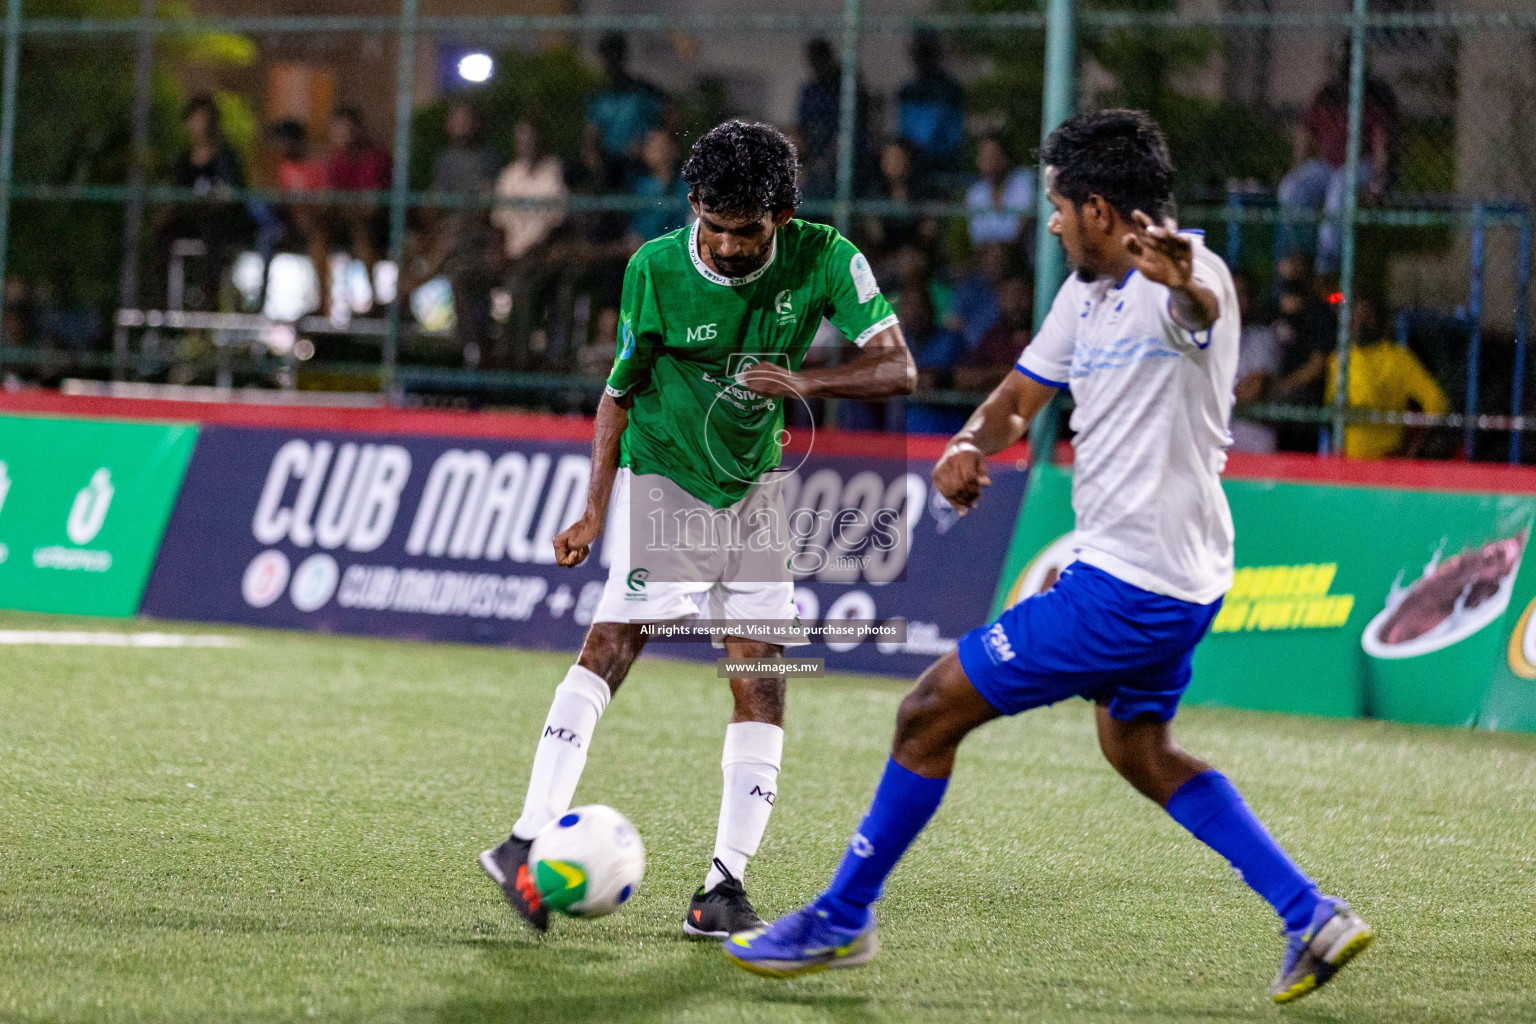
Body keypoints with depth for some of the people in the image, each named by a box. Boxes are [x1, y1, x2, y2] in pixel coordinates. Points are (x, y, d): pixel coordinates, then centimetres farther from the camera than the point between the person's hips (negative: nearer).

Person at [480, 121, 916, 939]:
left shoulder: (823, 260, -13)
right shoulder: (656, 269, -16)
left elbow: (897, 368, -15)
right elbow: (620, 393, -5)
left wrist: (804, 381, -32)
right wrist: (595, 510, -11)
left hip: (754, 481, 3)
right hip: (661, 473, -3)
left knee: (761, 676, -5)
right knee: (614, 642, -18)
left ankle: (725, 885, -1)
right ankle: (527, 845, -23)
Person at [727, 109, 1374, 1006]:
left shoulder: (1186, 276, -20)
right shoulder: (1087, 295, 10)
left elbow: (1201, 306, -45)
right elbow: (1021, 397, 17)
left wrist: (1181, 277, -71)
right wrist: (970, 443, -7)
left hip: (1126, 587, -11)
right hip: (1176, 584, 11)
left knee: (931, 714, -3)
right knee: (1138, 749, 27)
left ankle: (842, 920, 11)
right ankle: (1311, 917, 22)